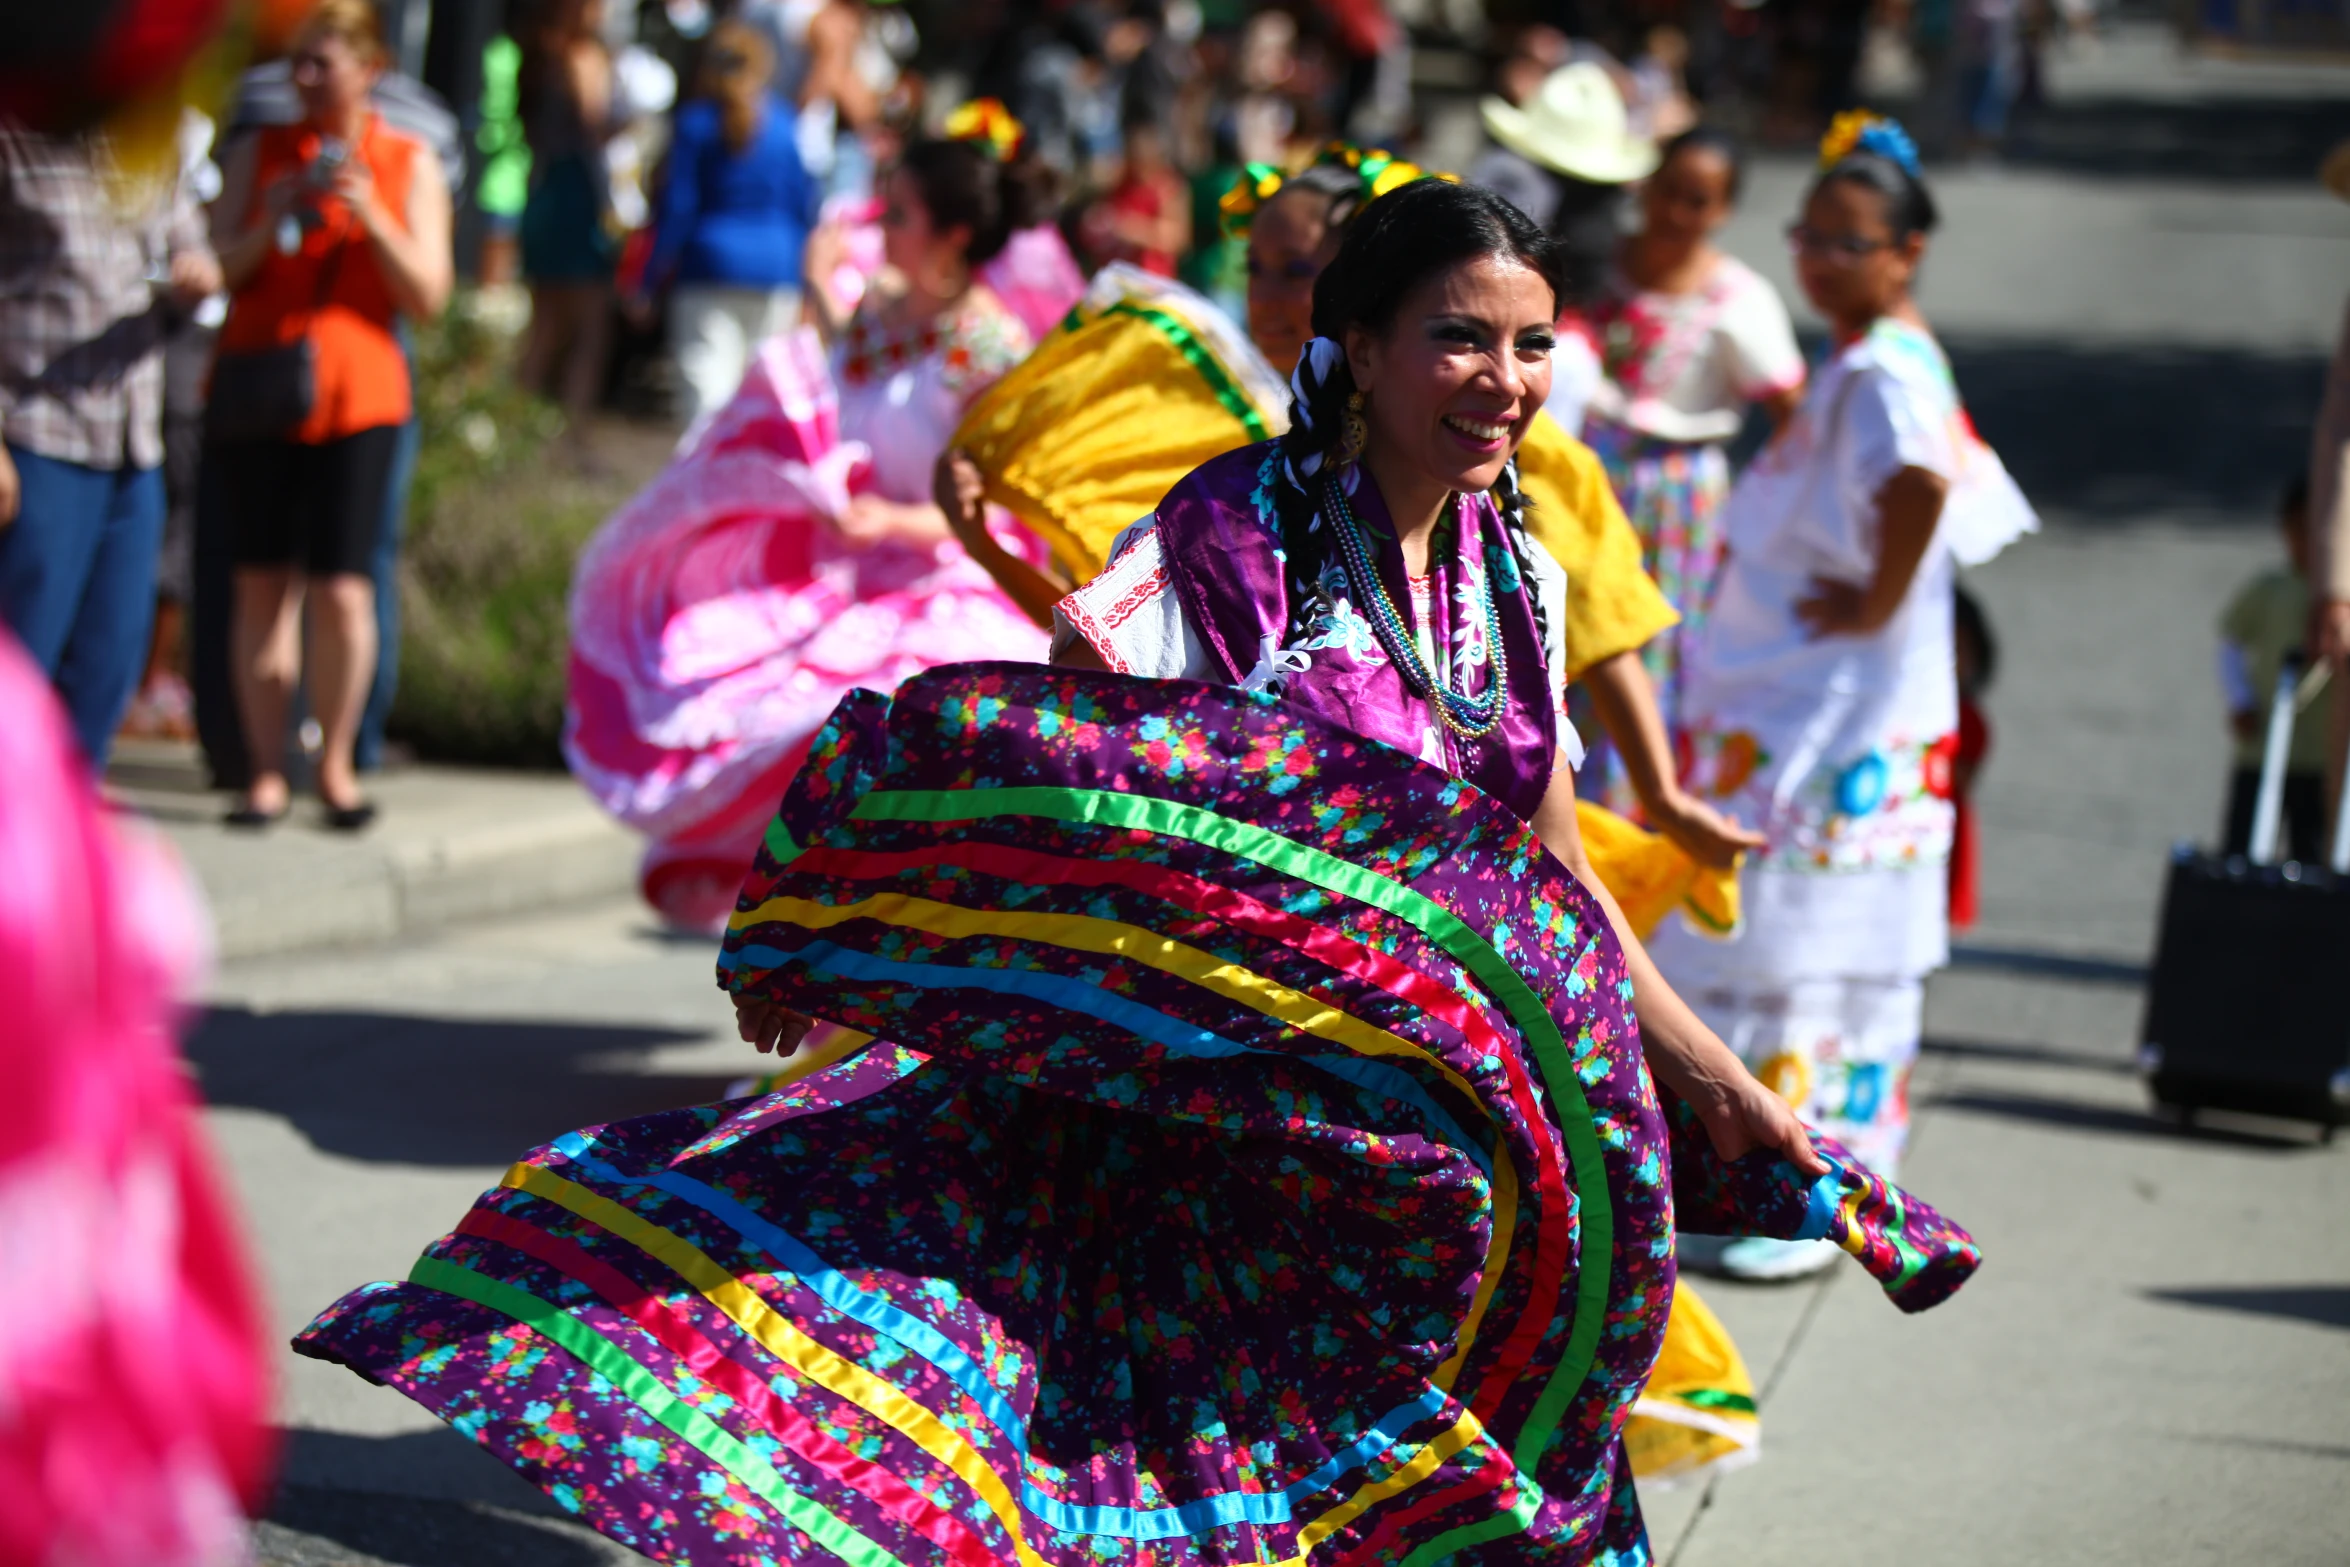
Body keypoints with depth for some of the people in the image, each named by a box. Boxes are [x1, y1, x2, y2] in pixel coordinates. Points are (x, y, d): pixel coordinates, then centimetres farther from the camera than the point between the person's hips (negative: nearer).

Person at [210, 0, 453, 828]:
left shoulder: (410, 165, 7)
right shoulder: (257, 154, 10)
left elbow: (428, 298, 1)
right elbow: (218, 270, 4)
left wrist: (371, 218, -13)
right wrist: (270, 225, -15)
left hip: (357, 395, -1)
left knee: (341, 589, -7)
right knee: (263, 582, -2)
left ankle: (335, 764, 8)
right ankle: (266, 770, 3)